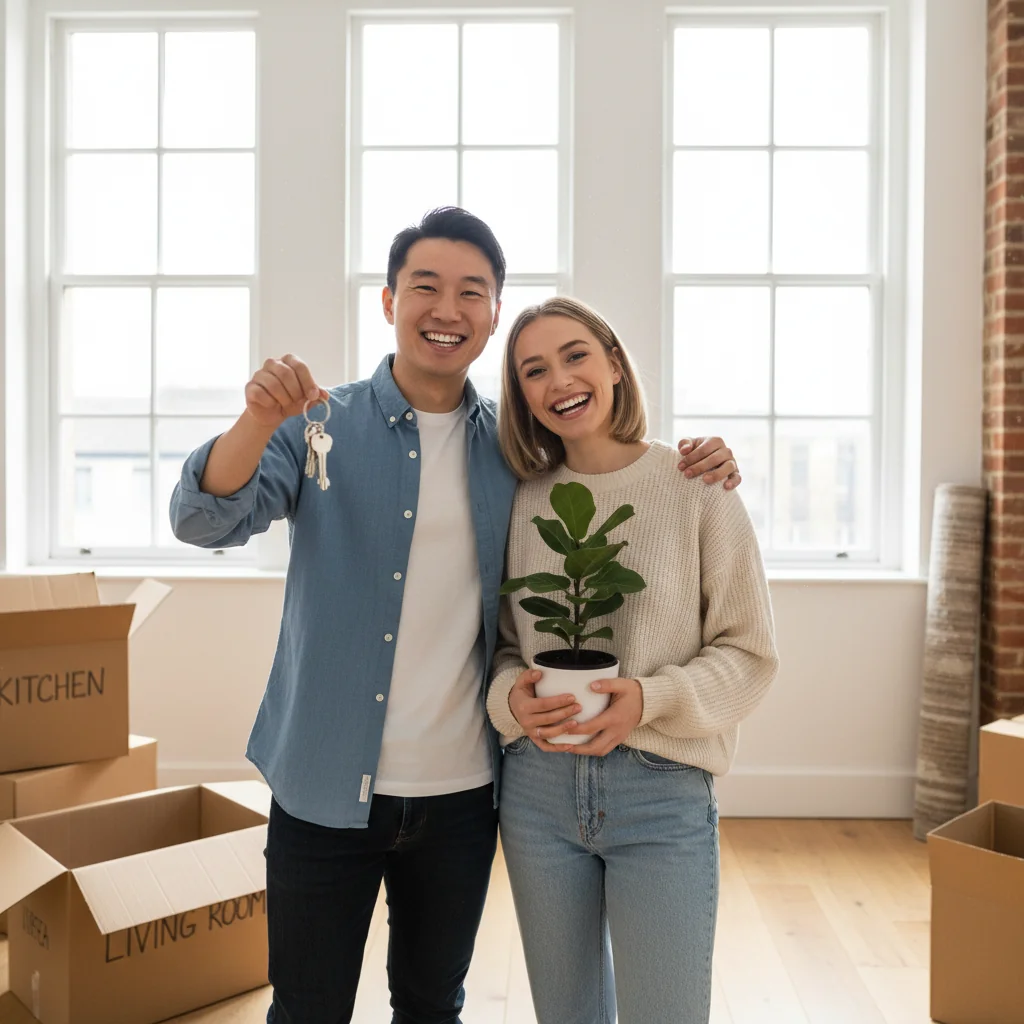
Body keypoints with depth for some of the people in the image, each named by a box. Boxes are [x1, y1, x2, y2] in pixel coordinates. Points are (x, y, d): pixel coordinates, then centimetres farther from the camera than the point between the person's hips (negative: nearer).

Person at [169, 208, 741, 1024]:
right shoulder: (322, 425, -5)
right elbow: (205, 520, -17)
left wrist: (695, 473, -5)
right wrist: (259, 421, -37)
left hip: (462, 791, 3)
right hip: (327, 789, -2)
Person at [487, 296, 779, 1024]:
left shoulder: (697, 486, -6)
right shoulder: (525, 502, 2)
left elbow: (750, 653, -5)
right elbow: (501, 645, 8)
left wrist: (649, 700, -20)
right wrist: (512, 696, -13)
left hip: (662, 793, -3)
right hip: (538, 786, 3)